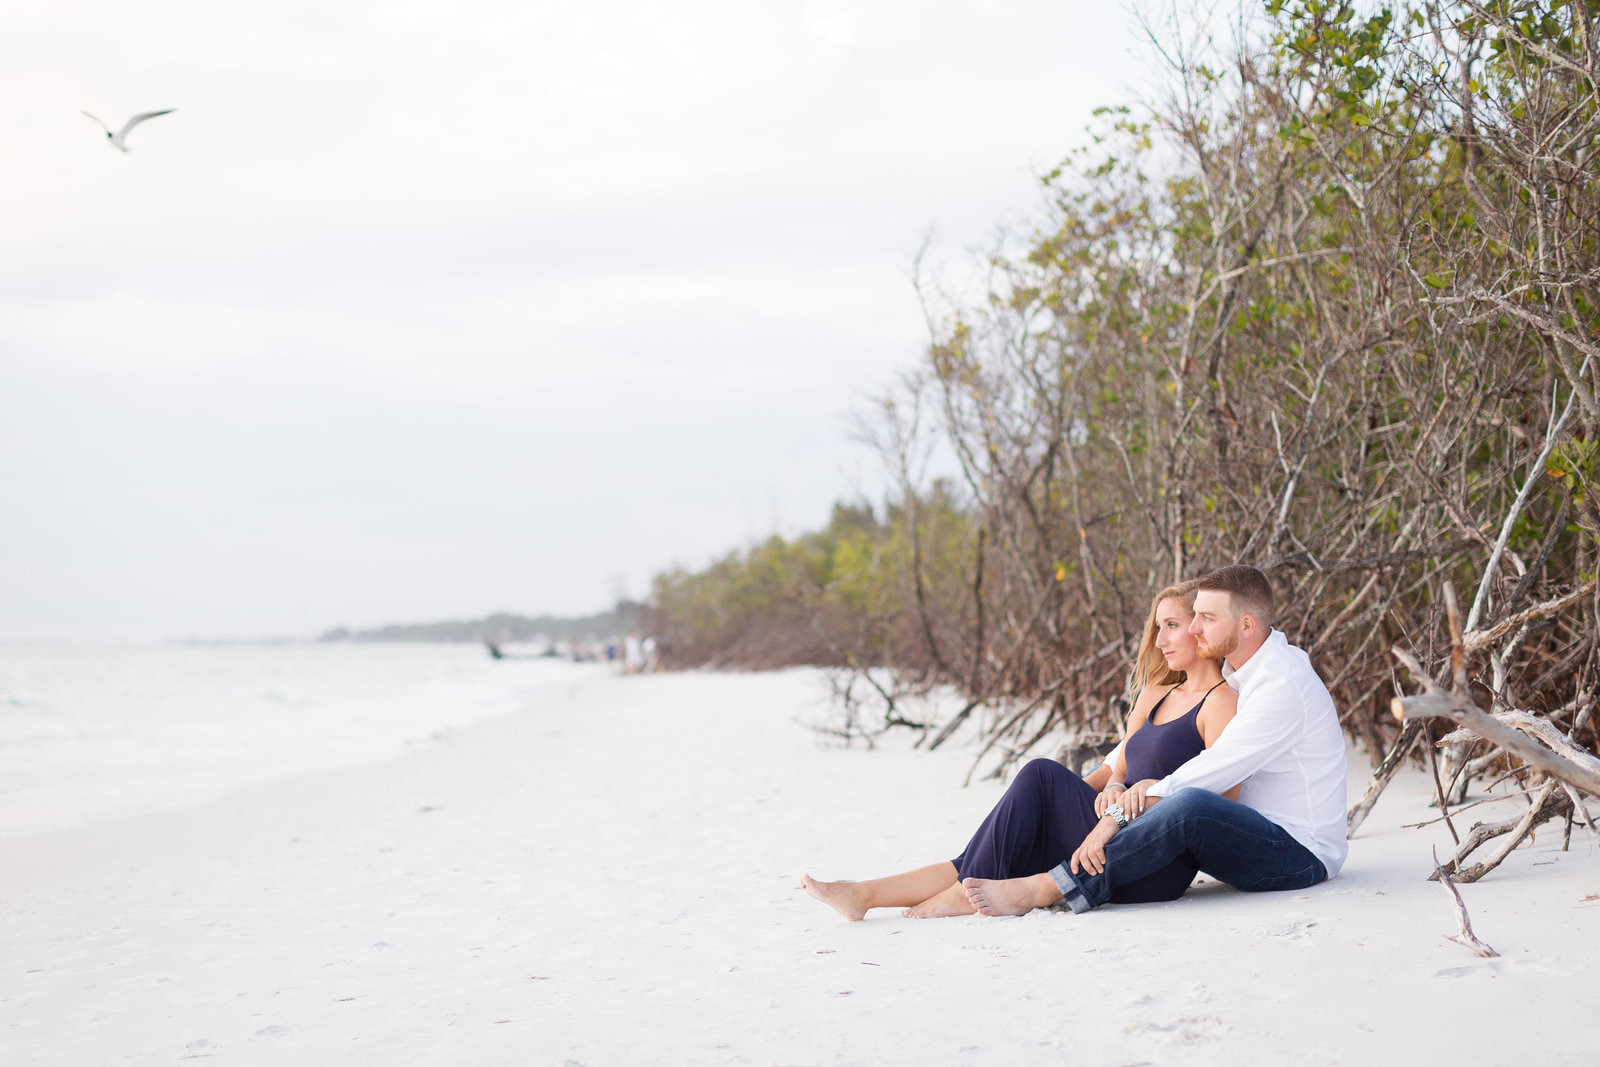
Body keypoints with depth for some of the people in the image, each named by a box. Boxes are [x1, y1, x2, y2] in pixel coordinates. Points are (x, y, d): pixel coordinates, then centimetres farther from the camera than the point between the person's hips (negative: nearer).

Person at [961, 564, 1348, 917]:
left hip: (1301, 854, -10)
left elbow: (1213, 771, -25)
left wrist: (1117, 818, -26)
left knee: (1190, 803, -38)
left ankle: (1046, 889, -35)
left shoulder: (1283, 684, -20)